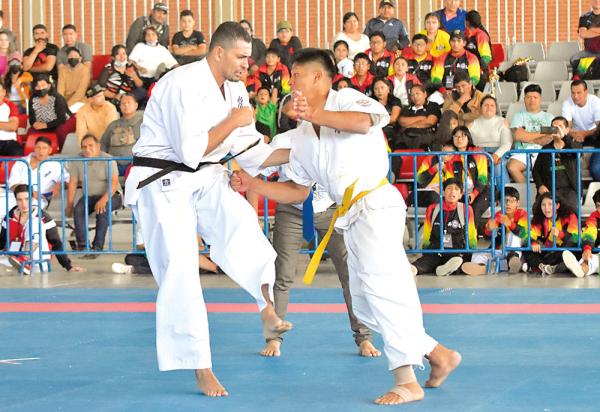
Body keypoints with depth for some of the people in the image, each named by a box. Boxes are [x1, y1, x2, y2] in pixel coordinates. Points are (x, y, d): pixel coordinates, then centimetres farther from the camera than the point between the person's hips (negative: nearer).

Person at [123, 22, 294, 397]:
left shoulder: (236, 91, 6)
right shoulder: (184, 84, -20)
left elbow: (252, 153, 10)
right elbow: (190, 151, -25)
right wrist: (233, 122, -17)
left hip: (206, 180, 6)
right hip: (162, 183, -6)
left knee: (240, 220, -27)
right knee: (179, 271, -10)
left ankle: (269, 309, -31)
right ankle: (202, 369, -5)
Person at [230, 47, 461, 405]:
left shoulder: (346, 99, -3)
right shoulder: (301, 137, 17)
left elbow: (365, 121, -26)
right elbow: (298, 191, 20)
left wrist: (317, 115, -36)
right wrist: (254, 185, 9)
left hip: (376, 204, -9)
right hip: (352, 217, 9)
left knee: (378, 279, -24)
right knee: (364, 306, 9)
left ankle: (407, 381, -27)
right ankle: (439, 355, 20)